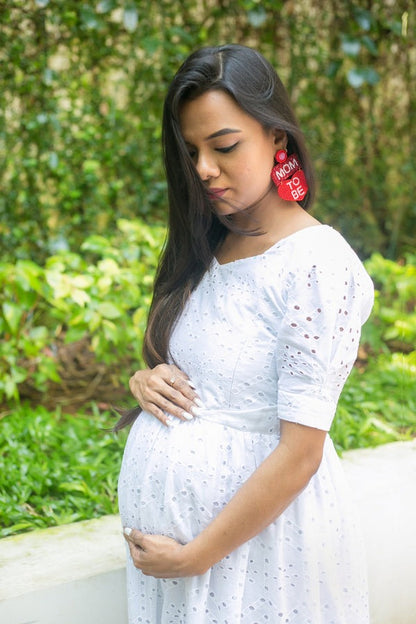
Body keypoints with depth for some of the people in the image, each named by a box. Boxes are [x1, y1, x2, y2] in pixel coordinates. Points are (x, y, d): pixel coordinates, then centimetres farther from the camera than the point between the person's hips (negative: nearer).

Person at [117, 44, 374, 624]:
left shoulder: (318, 265, -19)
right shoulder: (204, 248, 4)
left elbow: (300, 452, -21)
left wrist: (194, 557, -16)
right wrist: (144, 378, -5)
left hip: (257, 528, -6)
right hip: (160, 512, 7)